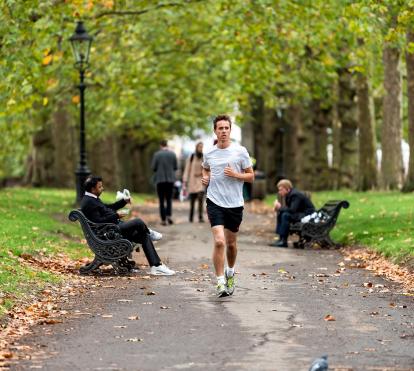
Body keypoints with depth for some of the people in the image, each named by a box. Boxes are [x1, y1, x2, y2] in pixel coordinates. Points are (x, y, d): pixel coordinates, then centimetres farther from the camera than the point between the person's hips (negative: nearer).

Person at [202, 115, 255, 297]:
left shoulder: (240, 151, -2)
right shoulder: (209, 153, 4)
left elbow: (251, 176, 2)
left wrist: (235, 174, -15)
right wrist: (205, 178, 4)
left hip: (235, 203, 0)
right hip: (215, 202, 0)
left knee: (231, 243, 13)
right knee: (219, 241, -16)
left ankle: (230, 272, 41)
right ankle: (220, 283, -11)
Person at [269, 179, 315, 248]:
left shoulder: (295, 195, -21)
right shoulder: (288, 195, 8)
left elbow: (292, 210, -30)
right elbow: (288, 209, 10)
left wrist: (280, 207, -17)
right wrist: (278, 208, -9)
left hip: (307, 215, -10)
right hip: (298, 214, 10)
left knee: (285, 215, -26)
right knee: (279, 214, 2)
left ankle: (283, 240, -23)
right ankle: (280, 238, -3)